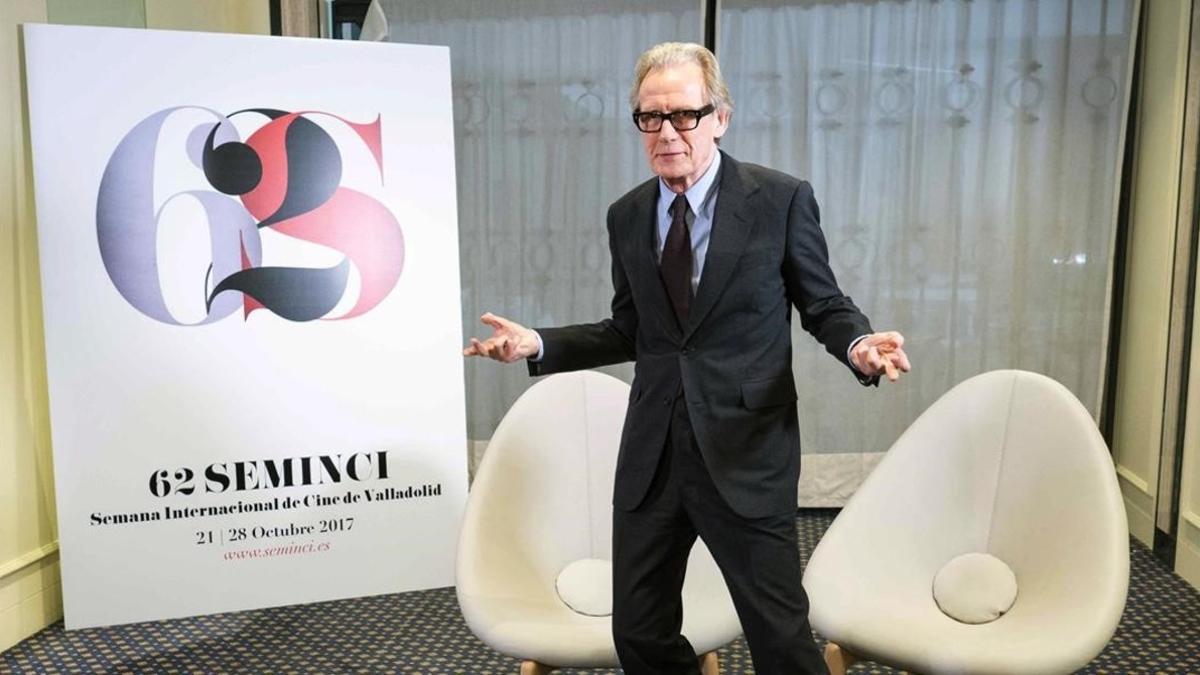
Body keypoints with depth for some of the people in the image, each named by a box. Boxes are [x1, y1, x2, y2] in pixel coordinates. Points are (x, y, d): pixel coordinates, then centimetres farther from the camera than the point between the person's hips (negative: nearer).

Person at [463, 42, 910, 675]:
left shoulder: (781, 198, -5)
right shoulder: (627, 215, 7)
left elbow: (825, 306, 1)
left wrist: (858, 346, -21)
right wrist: (540, 343, 1)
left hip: (745, 453, -4)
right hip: (651, 455, 5)